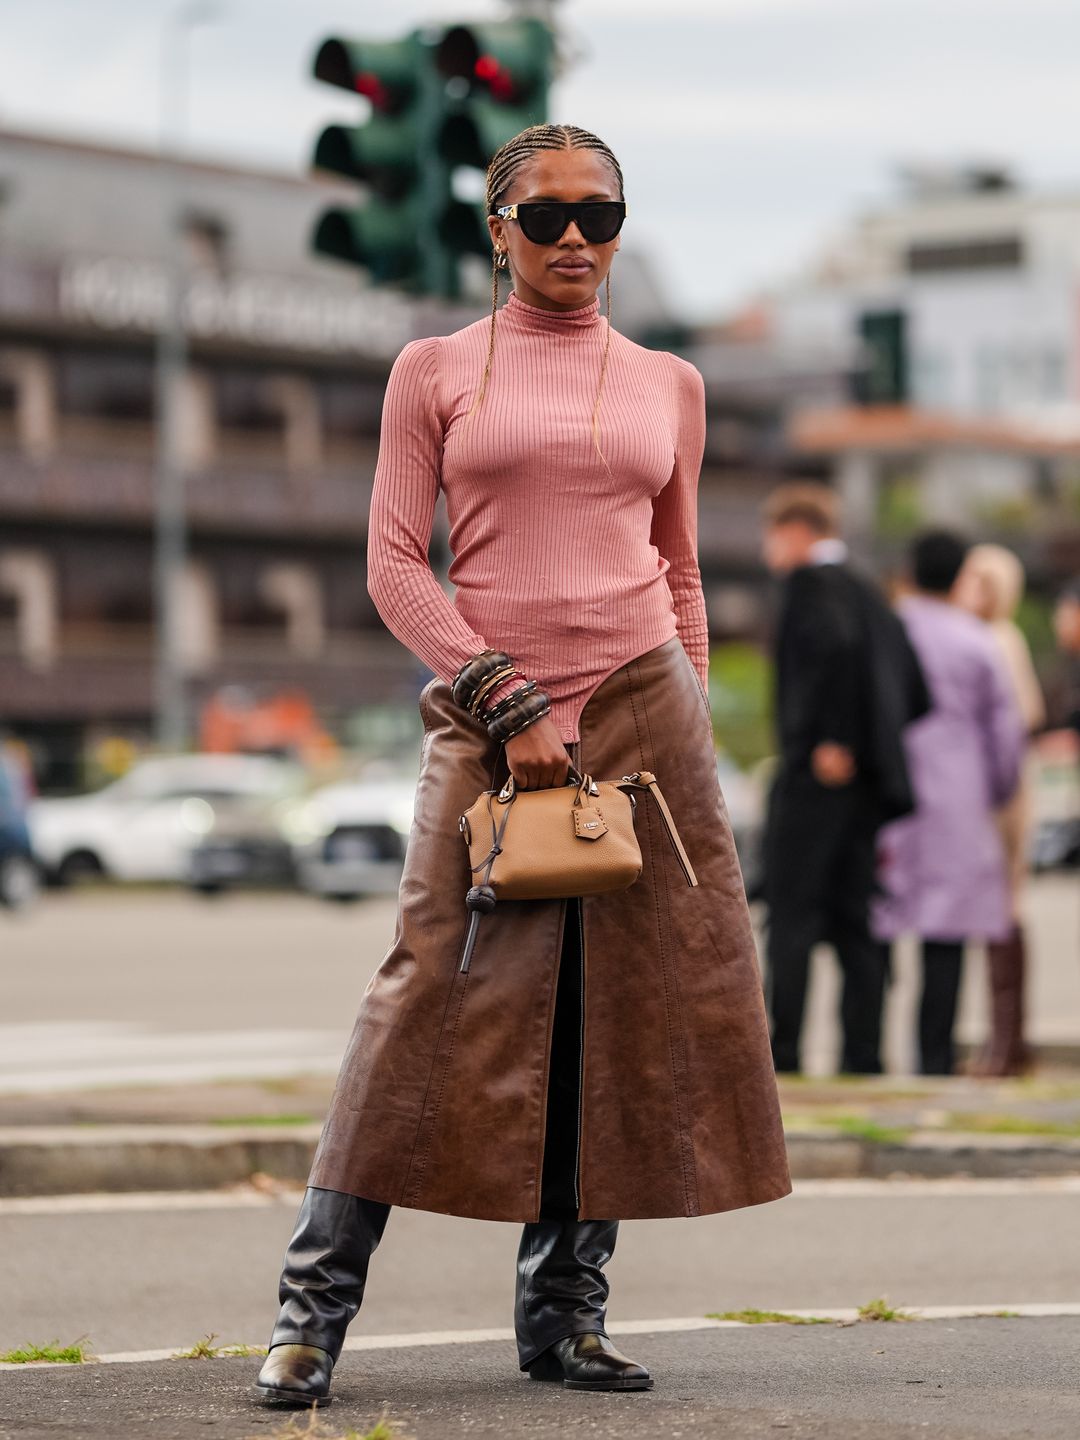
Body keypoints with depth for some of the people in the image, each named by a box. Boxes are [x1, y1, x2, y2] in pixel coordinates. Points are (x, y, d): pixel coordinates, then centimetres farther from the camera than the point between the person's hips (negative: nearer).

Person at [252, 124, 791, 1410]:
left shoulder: (669, 386, 13)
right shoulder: (435, 371, 6)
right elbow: (394, 562, -1)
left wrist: (692, 722, 11)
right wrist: (507, 701, -10)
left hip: (644, 705, 3)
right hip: (484, 713, -3)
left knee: (630, 1009, 0)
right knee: (441, 989, -11)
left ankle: (563, 1307, 9)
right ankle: (313, 1304, -7)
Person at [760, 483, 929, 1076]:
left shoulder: (810, 583, -6)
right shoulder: (869, 594, 19)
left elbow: (836, 646, -25)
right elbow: (913, 687, 16)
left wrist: (832, 741, -22)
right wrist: (880, 747, 17)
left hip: (814, 777, -8)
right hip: (867, 783, 8)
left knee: (791, 919, -7)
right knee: (851, 924, 9)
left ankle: (781, 1050, -11)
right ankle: (863, 1055, 7)